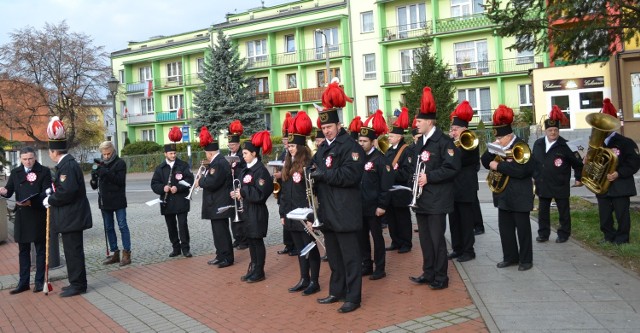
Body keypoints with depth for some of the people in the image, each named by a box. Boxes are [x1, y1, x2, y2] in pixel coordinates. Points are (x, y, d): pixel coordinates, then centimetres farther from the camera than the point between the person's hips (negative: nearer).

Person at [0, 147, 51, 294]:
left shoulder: (44, 171, -4)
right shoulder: (15, 172, 9)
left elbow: (46, 193, -11)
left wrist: (31, 202, -27)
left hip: (39, 215, -4)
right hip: (21, 216, 4)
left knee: (40, 249, 6)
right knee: (23, 250, 11)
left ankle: (39, 281, 15)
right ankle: (23, 282, 19)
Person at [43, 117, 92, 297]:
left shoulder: (67, 165, -18)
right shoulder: (67, 163, 14)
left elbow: (67, 191, -27)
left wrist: (50, 200, -14)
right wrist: (52, 193, 5)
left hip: (71, 217, -10)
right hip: (72, 216, 10)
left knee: (73, 251, -2)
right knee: (73, 250, 16)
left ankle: (78, 285, 7)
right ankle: (77, 282, 25)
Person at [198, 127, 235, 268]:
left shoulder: (219, 163, -20)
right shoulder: (218, 161, 13)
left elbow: (212, 183, -27)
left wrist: (200, 181, -10)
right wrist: (207, 168, 9)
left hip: (220, 204, -11)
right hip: (217, 203, 11)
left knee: (222, 231, -3)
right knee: (218, 230, 15)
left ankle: (227, 258, 4)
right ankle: (220, 256, 23)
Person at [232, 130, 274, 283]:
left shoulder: (260, 170, -16)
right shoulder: (246, 170, 11)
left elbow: (261, 193, -22)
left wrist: (242, 192, -21)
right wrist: (238, 193, 1)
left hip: (257, 211, -9)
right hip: (247, 210, 9)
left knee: (257, 241, 1)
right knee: (251, 240, 14)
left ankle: (259, 272, 11)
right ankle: (253, 269, 23)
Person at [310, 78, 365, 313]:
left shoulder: (350, 146, -10)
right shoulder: (323, 147, 16)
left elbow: (350, 175, -22)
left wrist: (323, 173, -21)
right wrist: (313, 173, 1)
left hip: (345, 211, -8)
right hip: (327, 210, 8)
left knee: (349, 255, -1)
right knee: (333, 254, 16)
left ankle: (353, 297, 8)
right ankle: (337, 291, 29)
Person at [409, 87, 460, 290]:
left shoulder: (444, 141, -11)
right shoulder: (419, 143, 14)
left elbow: (453, 168, -18)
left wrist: (429, 177, -21)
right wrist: (416, 178, 5)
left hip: (437, 199, -8)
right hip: (421, 198, 8)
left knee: (437, 239, -1)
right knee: (425, 238, 14)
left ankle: (441, 278, 11)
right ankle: (428, 273, 25)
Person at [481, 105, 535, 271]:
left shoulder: (520, 146, -15)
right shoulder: (498, 147, 8)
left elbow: (520, 170, -27)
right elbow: (485, 163, 5)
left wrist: (498, 166, -21)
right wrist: (491, 150, -11)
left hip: (519, 195, -7)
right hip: (504, 194, 7)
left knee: (522, 227, 3)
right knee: (505, 227, 12)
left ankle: (526, 259, 14)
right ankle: (510, 257, 24)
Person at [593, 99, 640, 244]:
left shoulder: (626, 142, -4)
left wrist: (619, 173, -21)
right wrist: (587, 163, -10)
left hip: (620, 186, -4)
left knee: (621, 214, 3)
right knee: (604, 214, 9)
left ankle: (622, 238, 16)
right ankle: (609, 236, 22)